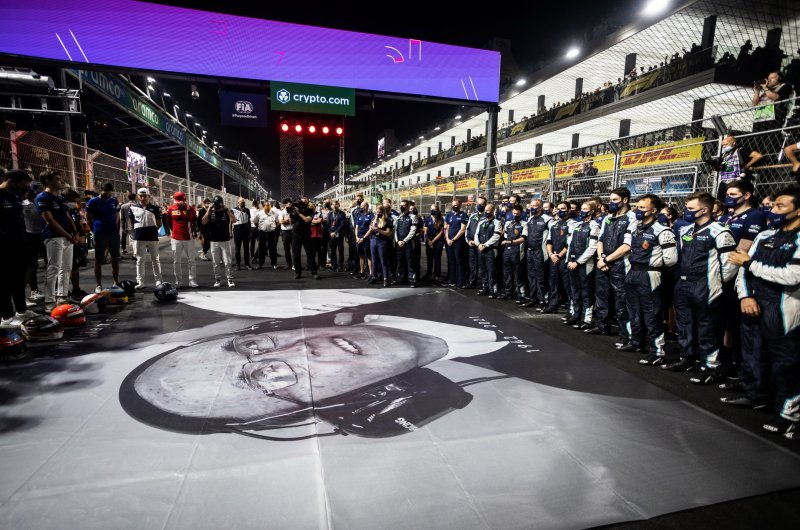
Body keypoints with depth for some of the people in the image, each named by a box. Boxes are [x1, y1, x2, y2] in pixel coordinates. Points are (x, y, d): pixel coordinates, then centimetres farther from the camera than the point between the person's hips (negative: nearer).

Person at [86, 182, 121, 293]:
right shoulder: (93, 202, -2)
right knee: (99, 260, 1)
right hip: (100, 235, -4)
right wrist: (95, 230, -3)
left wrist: (117, 229, 6)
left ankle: (116, 283, 18)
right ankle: (98, 285, 5)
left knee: (115, 259, 9)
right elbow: (88, 219, 0)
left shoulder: (114, 201, 10)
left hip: (114, 234, 4)